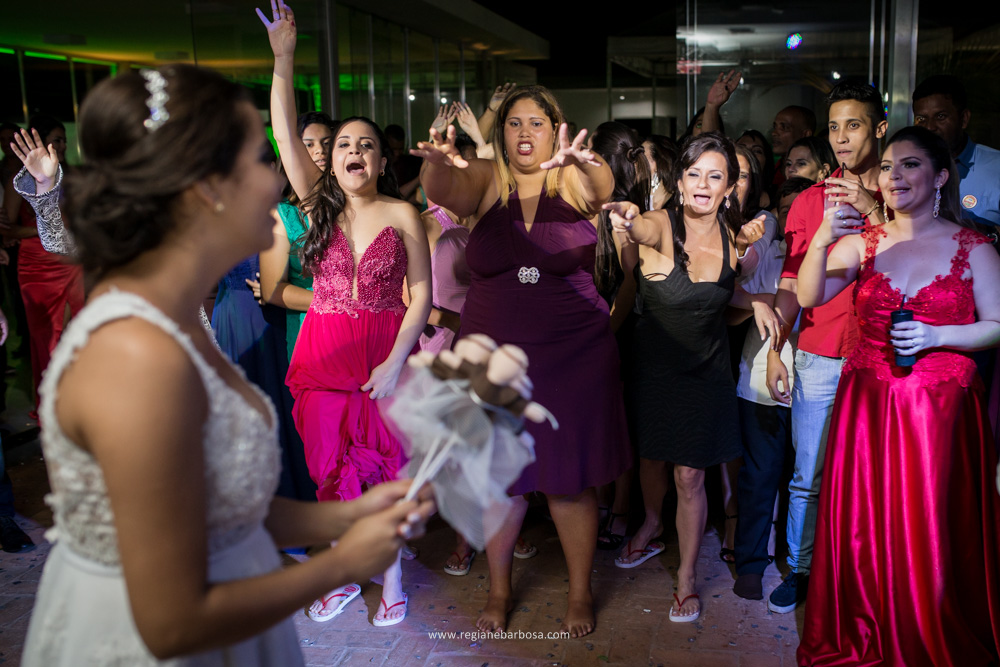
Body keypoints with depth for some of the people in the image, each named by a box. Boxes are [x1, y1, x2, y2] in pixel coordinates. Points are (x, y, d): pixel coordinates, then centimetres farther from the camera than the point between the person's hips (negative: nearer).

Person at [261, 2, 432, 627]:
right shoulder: (320, 204, 3)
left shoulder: (403, 215, -2)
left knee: (385, 463, 4)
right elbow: (286, 135, -7)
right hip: (324, 351, 2)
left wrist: (395, 361, -13)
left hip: (387, 352, -2)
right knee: (332, 466, 10)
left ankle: (392, 577, 23)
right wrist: (284, 60, -16)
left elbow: (422, 293, -5)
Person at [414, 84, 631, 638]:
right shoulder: (485, 181, 1)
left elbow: (603, 188, -25)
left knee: (570, 479, 8)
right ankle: (499, 589, 32)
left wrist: (580, 161, -48)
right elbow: (447, 192, -20)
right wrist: (438, 164, -43)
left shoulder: (574, 180, -2)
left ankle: (581, 593, 28)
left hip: (572, 357, -1)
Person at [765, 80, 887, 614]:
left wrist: (873, 210, -17)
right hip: (819, 359, 1)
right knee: (808, 476, 6)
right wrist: (774, 352, 0)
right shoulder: (809, 201, 7)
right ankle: (801, 570, 21)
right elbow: (792, 284, 7)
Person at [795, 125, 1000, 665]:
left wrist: (936, 335, -15)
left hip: (941, 407, -2)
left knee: (931, 535, 2)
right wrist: (821, 241, -22)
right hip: (866, 402, 2)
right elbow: (809, 296, -6)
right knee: (861, 529, 7)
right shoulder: (863, 241, 6)